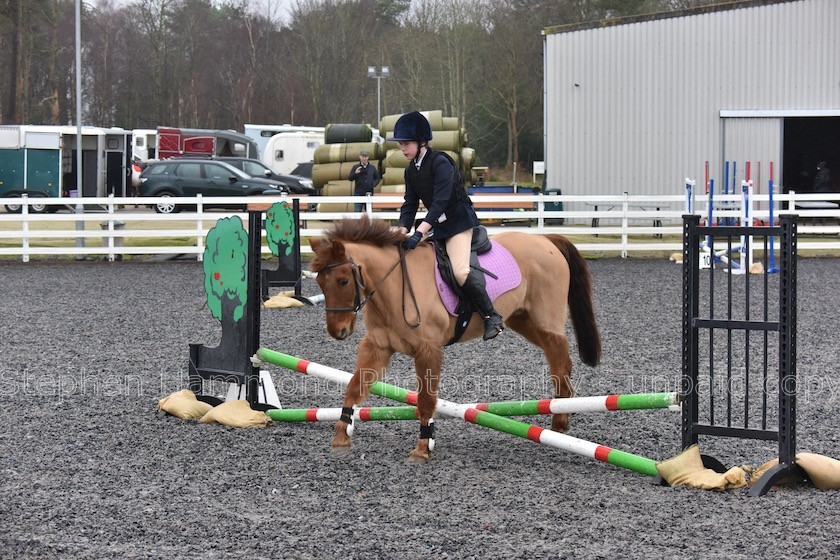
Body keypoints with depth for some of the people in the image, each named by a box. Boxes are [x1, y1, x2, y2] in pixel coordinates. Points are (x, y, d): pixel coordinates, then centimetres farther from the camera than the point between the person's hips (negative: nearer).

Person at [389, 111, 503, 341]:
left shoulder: (440, 163, -19)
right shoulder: (411, 170, 7)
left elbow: (440, 201, -27)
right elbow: (410, 204, 5)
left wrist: (419, 232, -34)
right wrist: (402, 232, -12)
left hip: (459, 220, -9)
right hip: (438, 225, 9)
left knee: (460, 271, -25)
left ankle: (492, 316, -18)